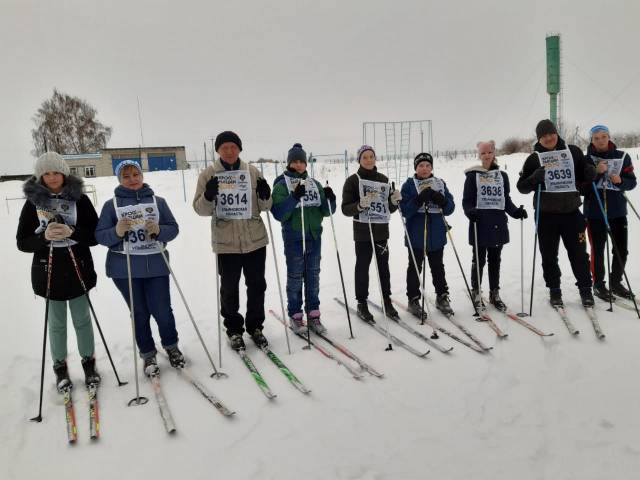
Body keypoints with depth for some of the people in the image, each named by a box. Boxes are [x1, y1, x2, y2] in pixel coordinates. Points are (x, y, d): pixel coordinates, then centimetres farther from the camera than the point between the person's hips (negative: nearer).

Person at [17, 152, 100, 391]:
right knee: (57, 322, 10)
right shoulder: (33, 202, 0)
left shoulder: (79, 199, -2)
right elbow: (22, 242, 0)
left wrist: (72, 232, -20)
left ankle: (88, 362, 26)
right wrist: (44, 237, -19)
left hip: (78, 269, 0)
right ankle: (60, 367, 26)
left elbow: (95, 234, -3)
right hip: (49, 271, 0)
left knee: (82, 319, 10)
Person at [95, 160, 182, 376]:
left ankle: (171, 346, 27)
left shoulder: (158, 201, 6)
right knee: (140, 314, 8)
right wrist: (117, 232, -20)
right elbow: (100, 236, -1)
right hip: (124, 269, 0)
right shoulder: (111, 204, 2)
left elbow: (173, 228, 5)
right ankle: (148, 355, 25)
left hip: (156, 266, 1)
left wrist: (159, 231, -15)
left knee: (162, 311, 1)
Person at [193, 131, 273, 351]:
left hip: (255, 239, 2)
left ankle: (255, 326, 30)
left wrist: (265, 197, -16)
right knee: (229, 288, 9)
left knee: (256, 285, 12)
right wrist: (208, 196, -23)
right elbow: (201, 209, -2)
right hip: (226, 242, -1)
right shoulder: (208, 174, -2)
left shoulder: (252, 171, 2)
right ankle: (234, 329, 27)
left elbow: (264, 206, 6)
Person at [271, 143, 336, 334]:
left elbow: (326, 211, 8)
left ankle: (313, 315, 20)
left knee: (313, 277, 10)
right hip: (293, 238, -4)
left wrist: (330, 199, -12)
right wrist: (294, 197, -27)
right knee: (295, 278, 4)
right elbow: (278, 213, -15)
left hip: (314, 236, 4)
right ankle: (295, 316, 17)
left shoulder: (315, 184, 9)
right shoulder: (281, 186, -4)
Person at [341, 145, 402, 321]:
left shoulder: (383, 180, 11)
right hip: (362, 231, -4)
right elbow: (346, 208, -6)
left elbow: (390, 208, 15)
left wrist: (395, 201, -6)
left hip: (382, 230, 4)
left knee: (384, 266, 9)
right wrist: (360, 205, -25)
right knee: (362, 267, 2)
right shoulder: (353, 181, -2)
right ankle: (362, 304, 13)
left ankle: (387, 300, 21)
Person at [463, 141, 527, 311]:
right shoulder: (473, 175, 1)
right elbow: (467, 201, -1)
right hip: (480, 223, -3)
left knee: (495, 260, 10)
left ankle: (495, 293, 20)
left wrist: (516, 211, -2)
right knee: (479, 260, 1)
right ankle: (476, 293, 14)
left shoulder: (502, 176, 13)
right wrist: (470, 212, -20)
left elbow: (506, 200, 15)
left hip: (498, 224, 4)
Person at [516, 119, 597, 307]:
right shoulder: (534, 159, 1)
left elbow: (585, 175, 15)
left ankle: (585, 289, 21)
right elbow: (522, 186, 1)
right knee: (549, 256, 7)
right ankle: (554, 291, 21)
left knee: (578, 253, 7)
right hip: (546, 215, -1)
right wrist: (535, 178, -20)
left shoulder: (573, 152, 5)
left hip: (571, 212, 1)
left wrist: (590, 173, -9)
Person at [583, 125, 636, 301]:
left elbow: (632, 182, 6)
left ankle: (616, 282, 23)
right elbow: (582, 186, -6)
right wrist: (596, 172, -19)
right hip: (594, 211, -3)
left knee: (621, 249, 7)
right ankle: (598, 284, 14)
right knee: (597, 249, 2)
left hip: (618, 210, 3)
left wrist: (620, 181, -14)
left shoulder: (622, 157, 4)